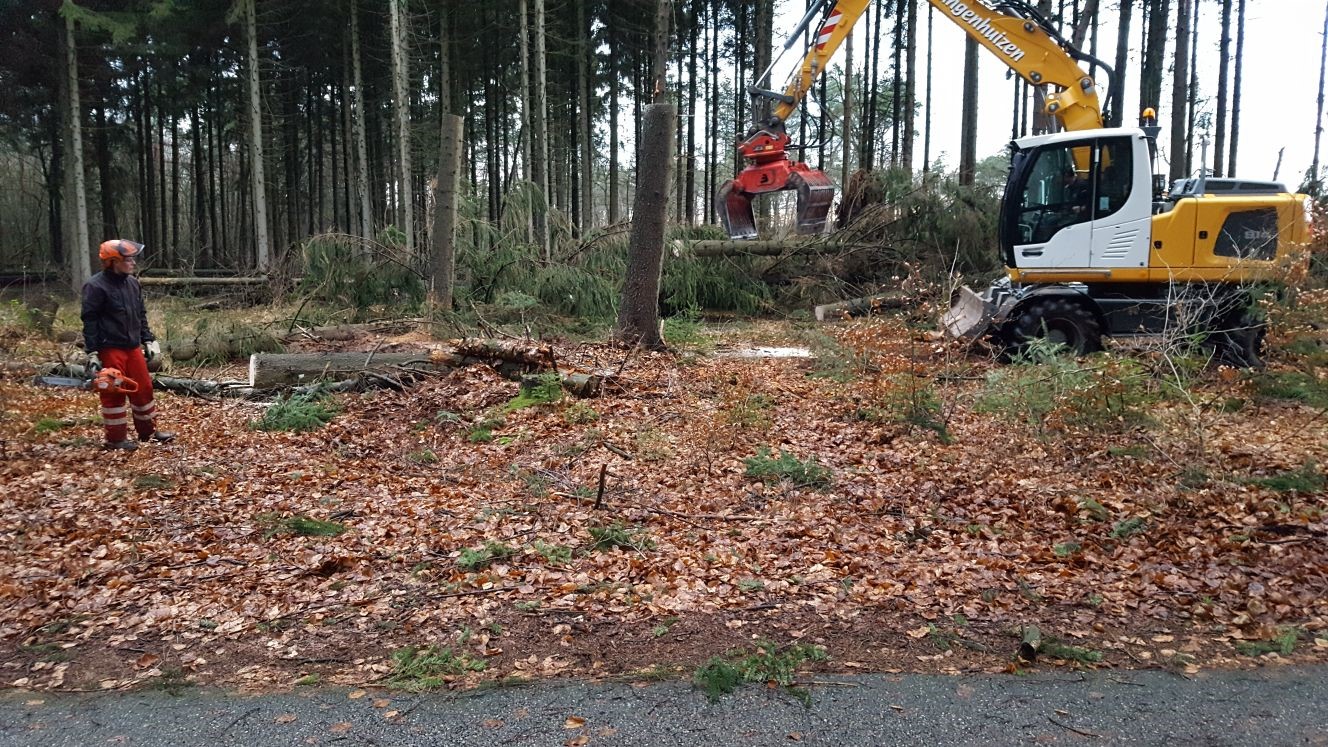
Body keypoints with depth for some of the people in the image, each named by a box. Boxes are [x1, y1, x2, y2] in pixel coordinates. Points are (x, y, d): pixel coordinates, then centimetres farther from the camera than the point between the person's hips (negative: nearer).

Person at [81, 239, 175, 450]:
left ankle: (148, 431, 24)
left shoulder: (133, 283, 9)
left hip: (133, 347, 7)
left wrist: (148, 340, 14)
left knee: (144, 388, 11)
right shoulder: (96, 286, -12)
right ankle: (116, 438, 9)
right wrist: (92, 353, -14)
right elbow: (89, 321, -12)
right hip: (110, 349, -7)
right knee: (114, 393, 0)